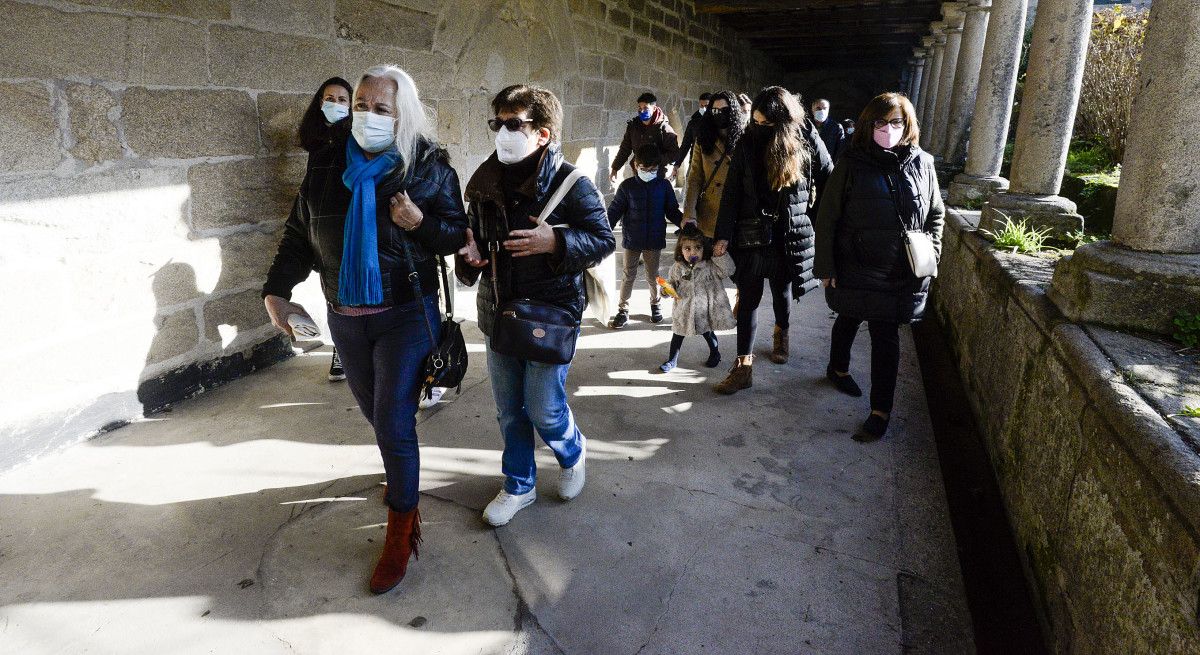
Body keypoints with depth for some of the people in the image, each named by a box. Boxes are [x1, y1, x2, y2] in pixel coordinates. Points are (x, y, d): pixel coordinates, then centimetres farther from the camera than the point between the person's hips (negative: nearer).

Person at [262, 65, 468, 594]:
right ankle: (403, 475, 48)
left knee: (393, 422, -6)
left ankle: (401, 532, 11)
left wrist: (421, 223, -22)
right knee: (376, 414, 18)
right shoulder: (326, 165, 1)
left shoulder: (429, 166, -7)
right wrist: (276, 289, -3)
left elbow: (457, 234, -2)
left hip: (406, 315, -4)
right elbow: (299, 234, 7)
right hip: (345, 317, 4)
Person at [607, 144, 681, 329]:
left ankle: (655, 304, 36)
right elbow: (614, 211, -2)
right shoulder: (627, 186, -6)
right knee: (629, 276, 8)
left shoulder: (664, 186, -3)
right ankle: (623, 310, 20)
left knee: (653, 276, 13)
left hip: (654, 239, 1)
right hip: (631, 239, -1)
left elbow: (673, 212, 5)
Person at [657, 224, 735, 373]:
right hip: (683, 310, 1)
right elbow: (671, 282, 7)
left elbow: (728, 270, -19)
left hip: (704, 310, -1)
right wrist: (667, 290, -14)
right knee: (677, 335, 12)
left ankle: (715, 353, 43)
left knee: (708, 333, 17)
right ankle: (672, 360, 29)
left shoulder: (710, 266, -10)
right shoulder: (677, 268, -5)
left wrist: (719, 254, -28)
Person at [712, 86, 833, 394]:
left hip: (791, 234, 0)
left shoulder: (807, 140, -6)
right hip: (752, 233, 0)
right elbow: (731, 193, -5)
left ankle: (781, 333, 47)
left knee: (782, 291, 16)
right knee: (748, 298, 0)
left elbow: (828, 183, 2)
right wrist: (723, 236, -10)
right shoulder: (748, 143, -5)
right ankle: (744, 366, 6)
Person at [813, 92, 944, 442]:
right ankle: (838, 368, 46)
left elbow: (936, 215, 12)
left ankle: (881, 410, 8)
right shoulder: (851, 164, -6)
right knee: (848, 322, 18)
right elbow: (827, 218, -6)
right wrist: (825, 266, -8)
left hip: (900, 273, 1)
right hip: (854, 268, -1)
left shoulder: (921, 164, 1)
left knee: (886, 337, 3)